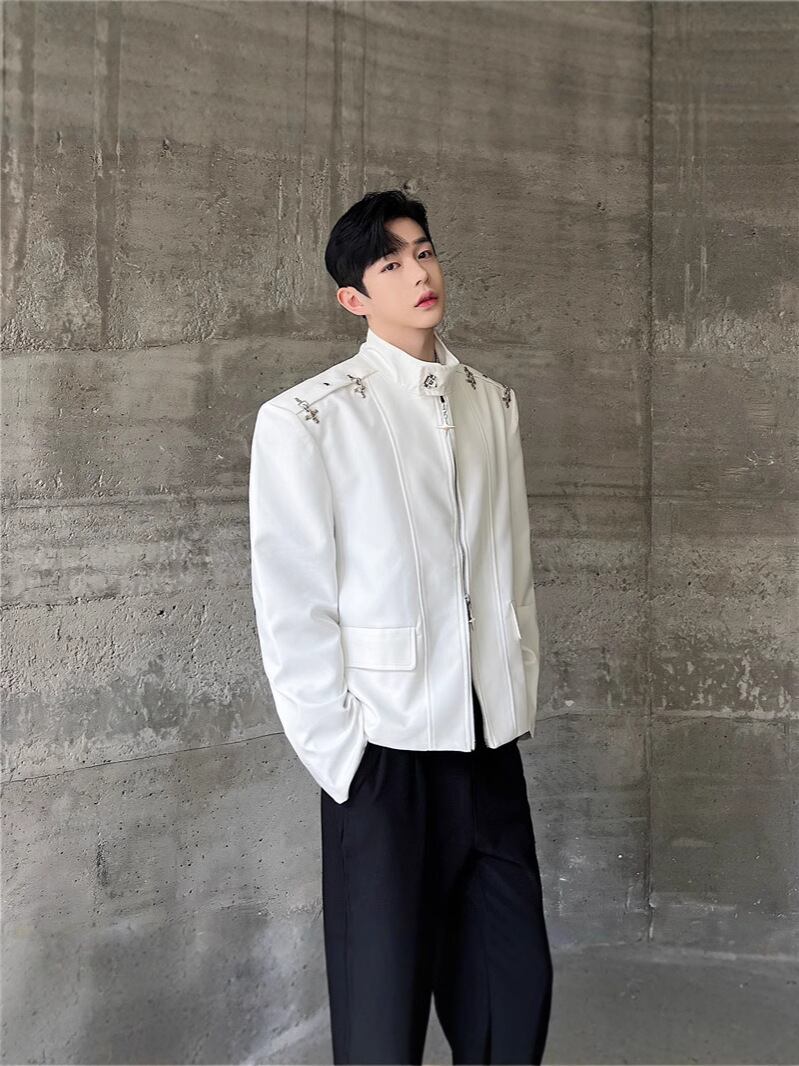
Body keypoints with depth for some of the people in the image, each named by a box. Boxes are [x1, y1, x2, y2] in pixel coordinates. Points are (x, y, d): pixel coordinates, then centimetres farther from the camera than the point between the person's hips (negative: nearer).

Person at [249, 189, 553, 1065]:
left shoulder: (494, 404, 11)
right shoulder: (306, 418, -6)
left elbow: (514, 564, 12)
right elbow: (290, 606, -7)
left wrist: (522, 701, 7)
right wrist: (338, 755, -9)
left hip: (491, 741, 5)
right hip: (386, 746, -5)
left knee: (516, 986, 12)